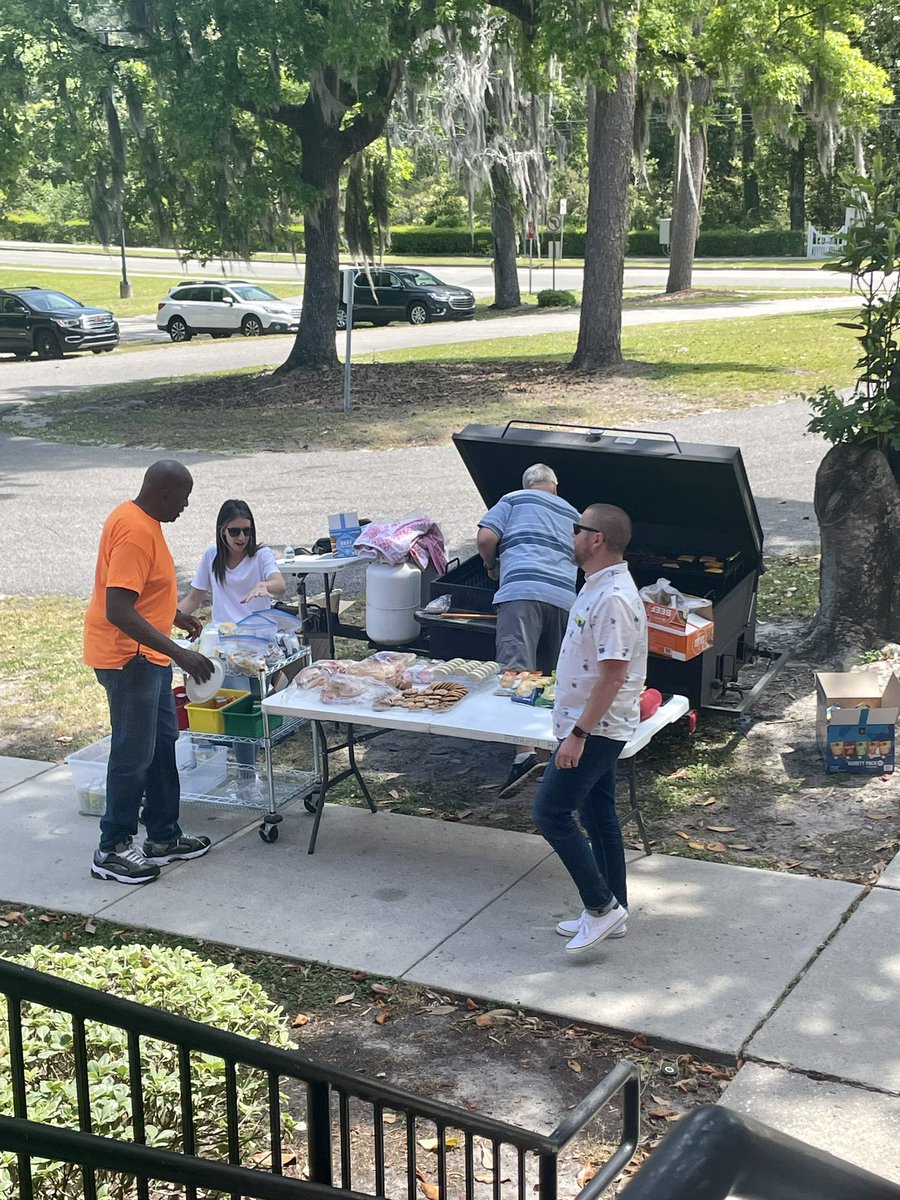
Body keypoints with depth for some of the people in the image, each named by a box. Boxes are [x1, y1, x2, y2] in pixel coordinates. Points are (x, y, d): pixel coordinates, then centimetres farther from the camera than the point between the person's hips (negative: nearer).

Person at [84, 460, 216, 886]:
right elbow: (118, 612, -31)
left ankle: (163, 837, 27)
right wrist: (179, 654, -32)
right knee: (134, 754, -1)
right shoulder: (135, 532, -25)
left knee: (162, 742, 16)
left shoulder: (142, 520, 7)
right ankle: (112, 850, 10)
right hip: (128, 658, -11)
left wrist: (176, 616, 23)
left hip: (146, 657, 11)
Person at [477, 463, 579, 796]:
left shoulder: (514, 500, 17)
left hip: (522, 591, -5)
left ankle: (525, 754, -34)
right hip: (565, 598, 5)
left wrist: (492, 567, 23)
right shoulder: (571, 513, 30)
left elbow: (485, 539, 5)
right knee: (546, 678, 16)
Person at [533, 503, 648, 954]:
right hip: (597, 726, 10)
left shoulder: (613, 598, -24)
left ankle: (602, 906, 2)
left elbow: (612, 676, -26)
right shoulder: (599, 587, 9)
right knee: (598, 816, 15)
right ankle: (611, 912, 25)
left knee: (550, 812, -6)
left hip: (595, 729, -10)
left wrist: (578, 734, -24)